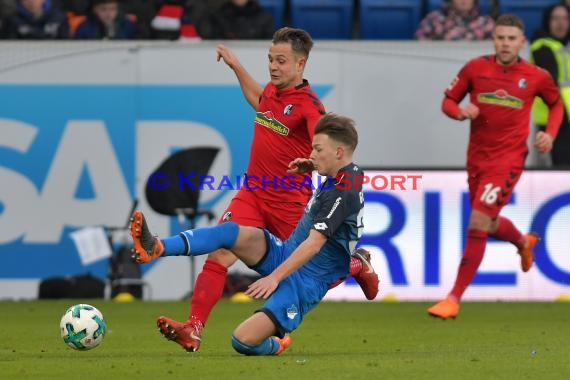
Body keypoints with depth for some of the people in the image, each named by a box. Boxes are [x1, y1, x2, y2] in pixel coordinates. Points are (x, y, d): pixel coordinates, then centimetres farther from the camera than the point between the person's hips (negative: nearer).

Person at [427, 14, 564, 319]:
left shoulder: (536, 77, -4)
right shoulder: (476, 68, -3)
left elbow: (556, 103, 15)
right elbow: (448, 101, 5)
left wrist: (550, 134, -1)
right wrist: (461, 112, -17)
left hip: (507, 160, -4)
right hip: (477, 159, 4)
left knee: (478, 223, -15)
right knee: (491, 225, 19)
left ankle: (454, 298, -10)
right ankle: (524, 243, 57)